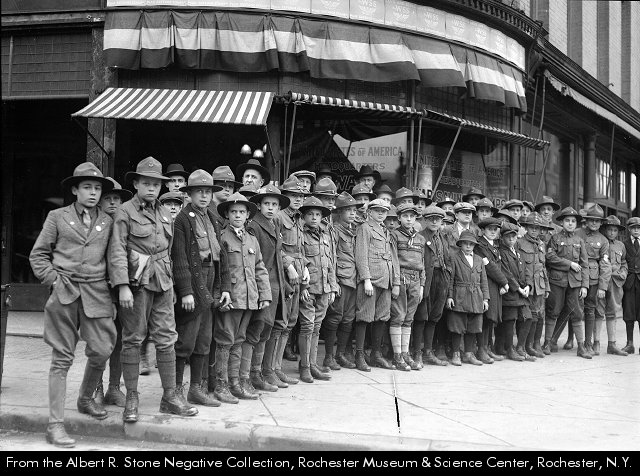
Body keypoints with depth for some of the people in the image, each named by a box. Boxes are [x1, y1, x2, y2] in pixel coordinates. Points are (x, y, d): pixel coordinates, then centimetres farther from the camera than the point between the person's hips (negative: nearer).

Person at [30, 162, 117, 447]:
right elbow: (38, 255, 9)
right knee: (62, 358, -2)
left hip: (97, 294, 2)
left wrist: (113, 285, 4)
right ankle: (55, 424, 1)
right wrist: (53, 280, -2)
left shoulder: (107, 221, 12)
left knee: (101, 351, -2)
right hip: (64, 295, -2)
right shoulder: (57, 217, 7)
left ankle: (86, 399, 28)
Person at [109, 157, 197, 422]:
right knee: (133, 340, 1)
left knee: (167, 339, 6)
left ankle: (170, 397, 14)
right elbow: (117, 251, -10)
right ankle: (131, 399, 11)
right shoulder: (125, 212, -3)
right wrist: (123, 286, -18)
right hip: (137, 282, -6)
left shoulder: (164, 214, 15)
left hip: (163, 282, 6)